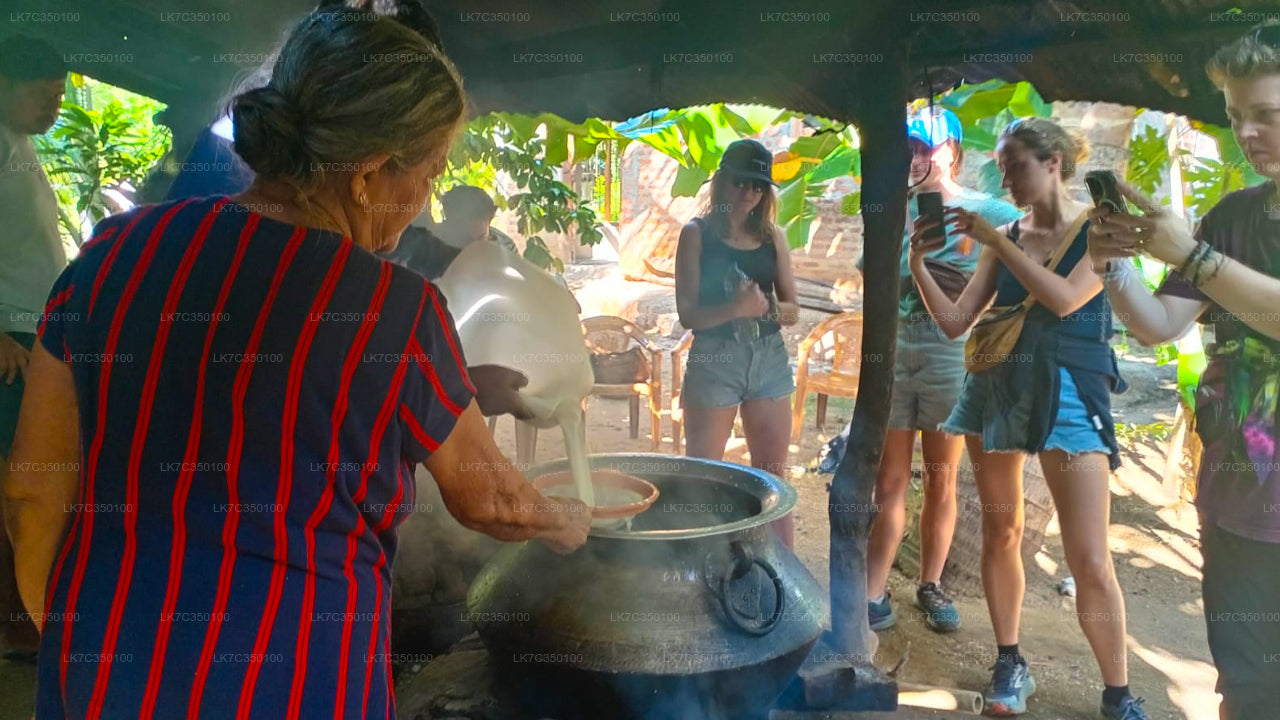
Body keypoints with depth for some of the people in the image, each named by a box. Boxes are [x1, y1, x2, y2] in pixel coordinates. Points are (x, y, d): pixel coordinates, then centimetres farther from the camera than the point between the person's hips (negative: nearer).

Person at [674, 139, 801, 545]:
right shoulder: (697, 234, -1)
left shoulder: (772, 237, 9)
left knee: (773, 479, 8)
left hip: (770, 359, 4)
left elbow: (792, 310, 9)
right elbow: (688, 314, -7)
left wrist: (766, 306, -13)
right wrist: (734, 308, -24)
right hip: (714, 360, -3)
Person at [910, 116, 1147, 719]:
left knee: (1089, 559, -6)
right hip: (997, 387, 4)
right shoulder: (1005, 238, 9)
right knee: (1001, 532, 9)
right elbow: (955, 322, 6)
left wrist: (993, 239, -17)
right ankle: (1010, 665, 24)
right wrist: (918, 261, -5)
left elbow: (1063, 298, -19)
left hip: (1067, 394, -4)